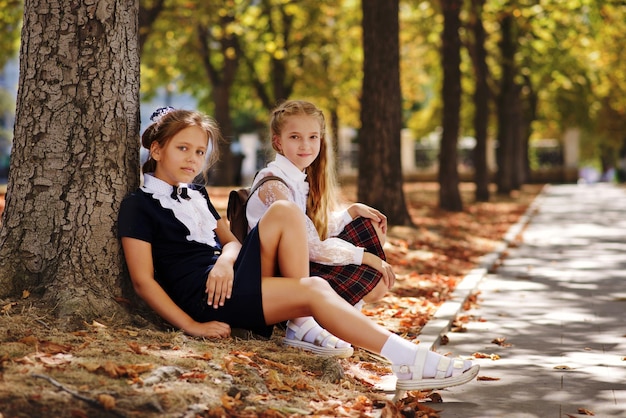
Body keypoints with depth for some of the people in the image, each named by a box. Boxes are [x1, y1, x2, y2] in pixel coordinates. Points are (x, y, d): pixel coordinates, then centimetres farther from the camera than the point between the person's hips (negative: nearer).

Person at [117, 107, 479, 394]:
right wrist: (192, 326, -18)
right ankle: (409, 361, -33)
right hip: (200, 296, -8)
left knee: (285, 212, -15)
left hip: (228, 279, 8)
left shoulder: (196, 196, 22)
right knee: (314, 289, -25)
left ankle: (301, 323, -17)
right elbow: (143, 280, -10)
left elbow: (231, 241, 15)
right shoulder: (139, 205, -3)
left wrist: (225, 258, -11)